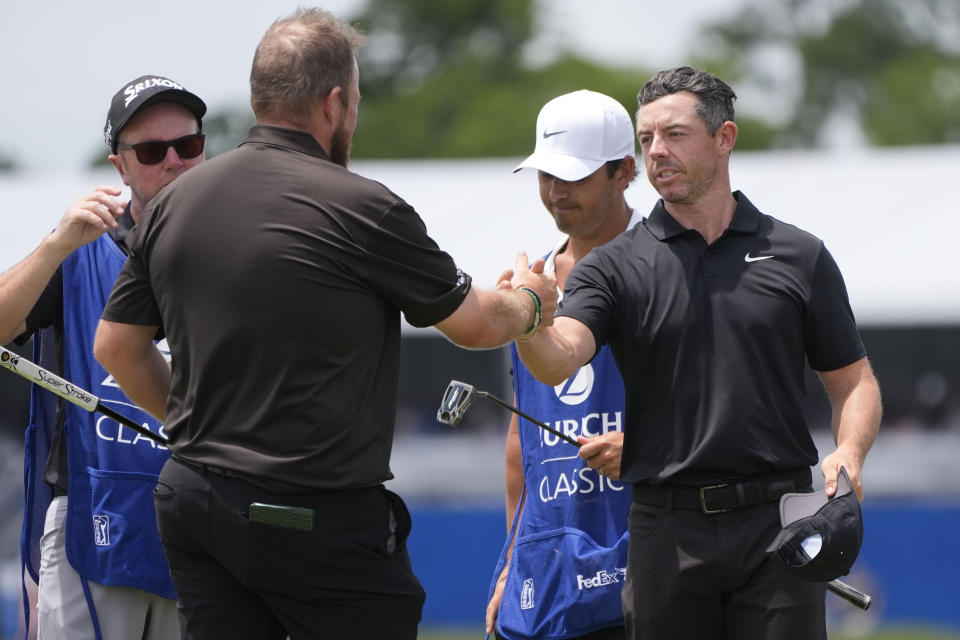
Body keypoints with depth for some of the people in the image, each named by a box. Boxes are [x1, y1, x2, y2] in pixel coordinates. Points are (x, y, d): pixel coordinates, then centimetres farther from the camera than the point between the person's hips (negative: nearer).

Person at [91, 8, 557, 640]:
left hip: (193, 498, 6)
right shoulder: (360, 208, -12)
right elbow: (474, 324, 1)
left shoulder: (174, 202, 5)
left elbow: (117, 345, 14)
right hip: (317, 517, -6)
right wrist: (531, 301, 23)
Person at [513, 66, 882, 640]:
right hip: (667, 533, 1)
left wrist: (849, 452, -9)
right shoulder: (615, 266, 5)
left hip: (776, 527, 0)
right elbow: (559, 361, -13)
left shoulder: (798, 256, 7)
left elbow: (853, 381, 11)